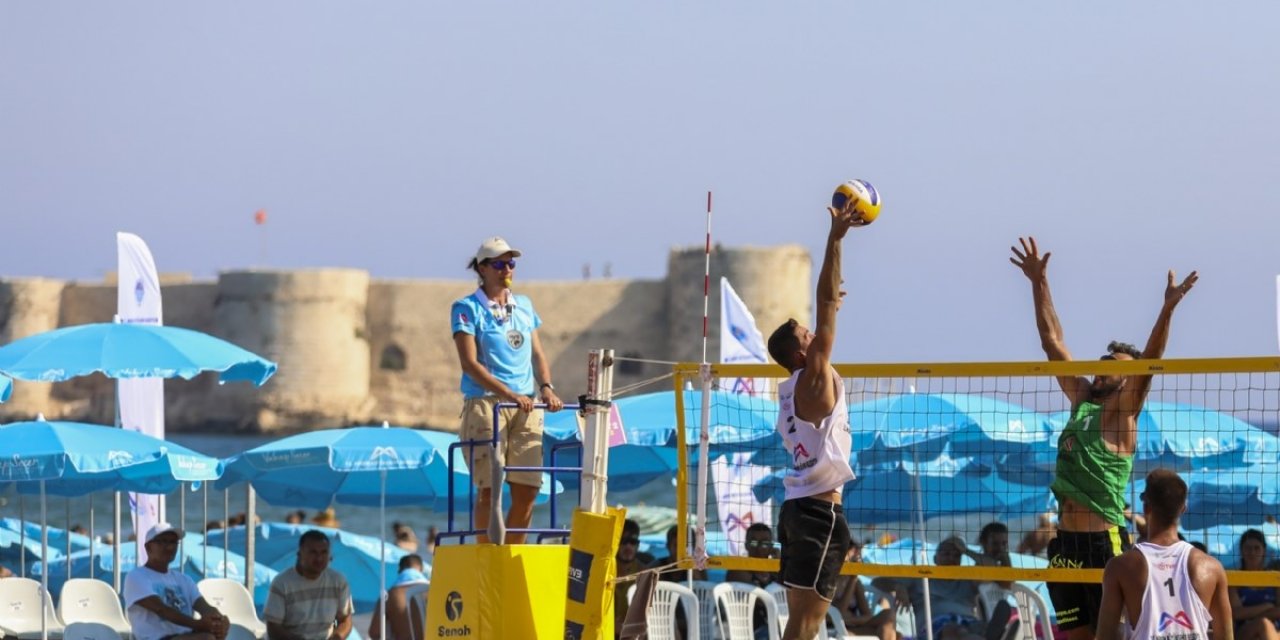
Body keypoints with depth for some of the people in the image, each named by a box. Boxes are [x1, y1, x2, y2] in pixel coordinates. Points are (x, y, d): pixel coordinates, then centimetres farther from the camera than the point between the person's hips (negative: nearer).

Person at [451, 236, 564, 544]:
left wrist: (546, 387, -3)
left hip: (527, 406, 5)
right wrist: (509, 394, -20)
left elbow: (538, 354, 18)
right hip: (485, 403, -5)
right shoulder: (467, 309, -1)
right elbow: (469, 362, -10)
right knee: (490, 487, -8)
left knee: (527, 489, 0)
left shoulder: (524, 306, 16)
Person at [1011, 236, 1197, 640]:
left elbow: (1148, 366, -19)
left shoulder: (1121, 411, -3)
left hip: (1105, 542, -7)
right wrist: (1039, 284, 16)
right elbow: (1053, 342, 18)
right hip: (1066, 542, 7)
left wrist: (1167, 310, -31)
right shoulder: (1081, 401, 15)